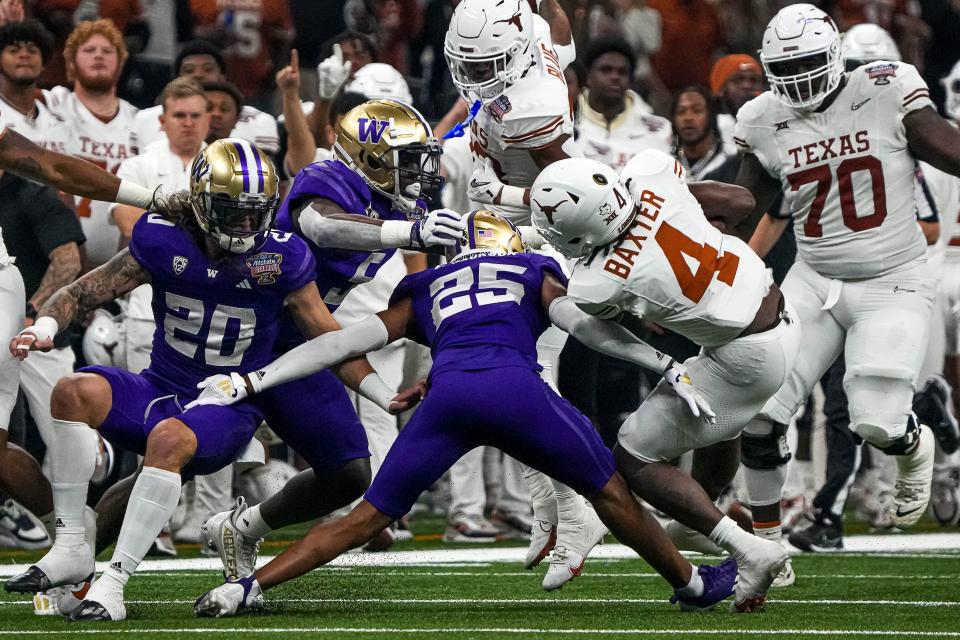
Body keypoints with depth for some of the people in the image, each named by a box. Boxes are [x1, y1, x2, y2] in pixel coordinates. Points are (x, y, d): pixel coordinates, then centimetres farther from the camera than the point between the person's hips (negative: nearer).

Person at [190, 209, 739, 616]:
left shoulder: (424, 293, 34)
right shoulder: (536, 275, 31)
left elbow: (343, 343, 27)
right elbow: (585, 322, 13)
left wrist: (249, 381, 26)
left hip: (448, 395, 2)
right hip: (515, 386, -2)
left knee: (370, 517, 9)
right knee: (611, 492, 19)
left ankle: (248, 587, -1)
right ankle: (691, 583, 30)